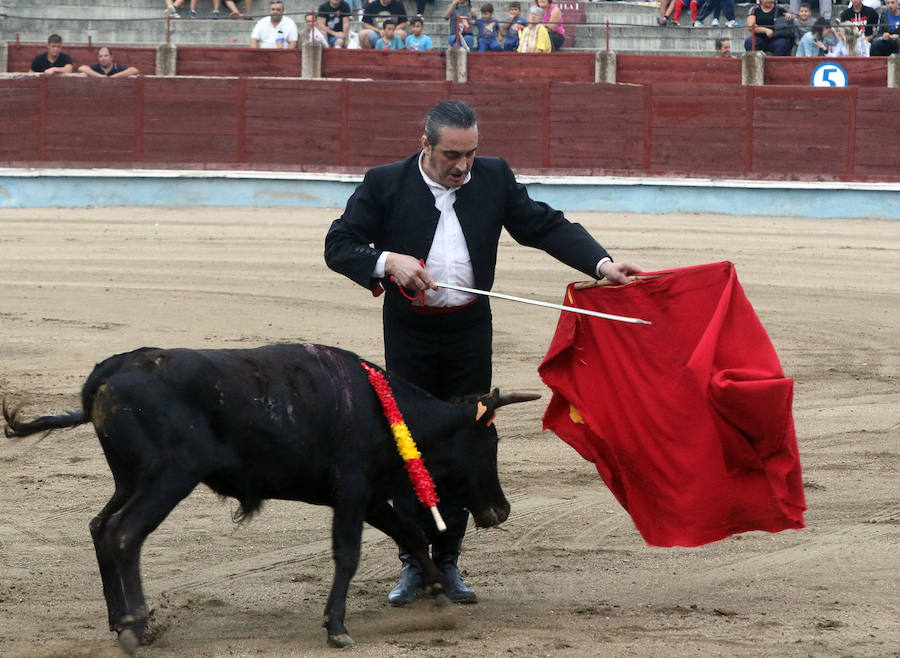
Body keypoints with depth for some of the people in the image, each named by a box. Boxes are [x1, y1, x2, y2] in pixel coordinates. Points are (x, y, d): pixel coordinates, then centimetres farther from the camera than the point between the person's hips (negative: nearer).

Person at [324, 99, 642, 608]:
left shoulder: (495, 179, -2)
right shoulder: (385, 185, -9)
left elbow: (546, 226, 1)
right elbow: (339, 246, -7)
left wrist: (601, 264, -12)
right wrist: (387, 261, -26)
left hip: (470, 334, 2)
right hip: (409, 334, -2)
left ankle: (448, 561, 15)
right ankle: (412, 565, 10)